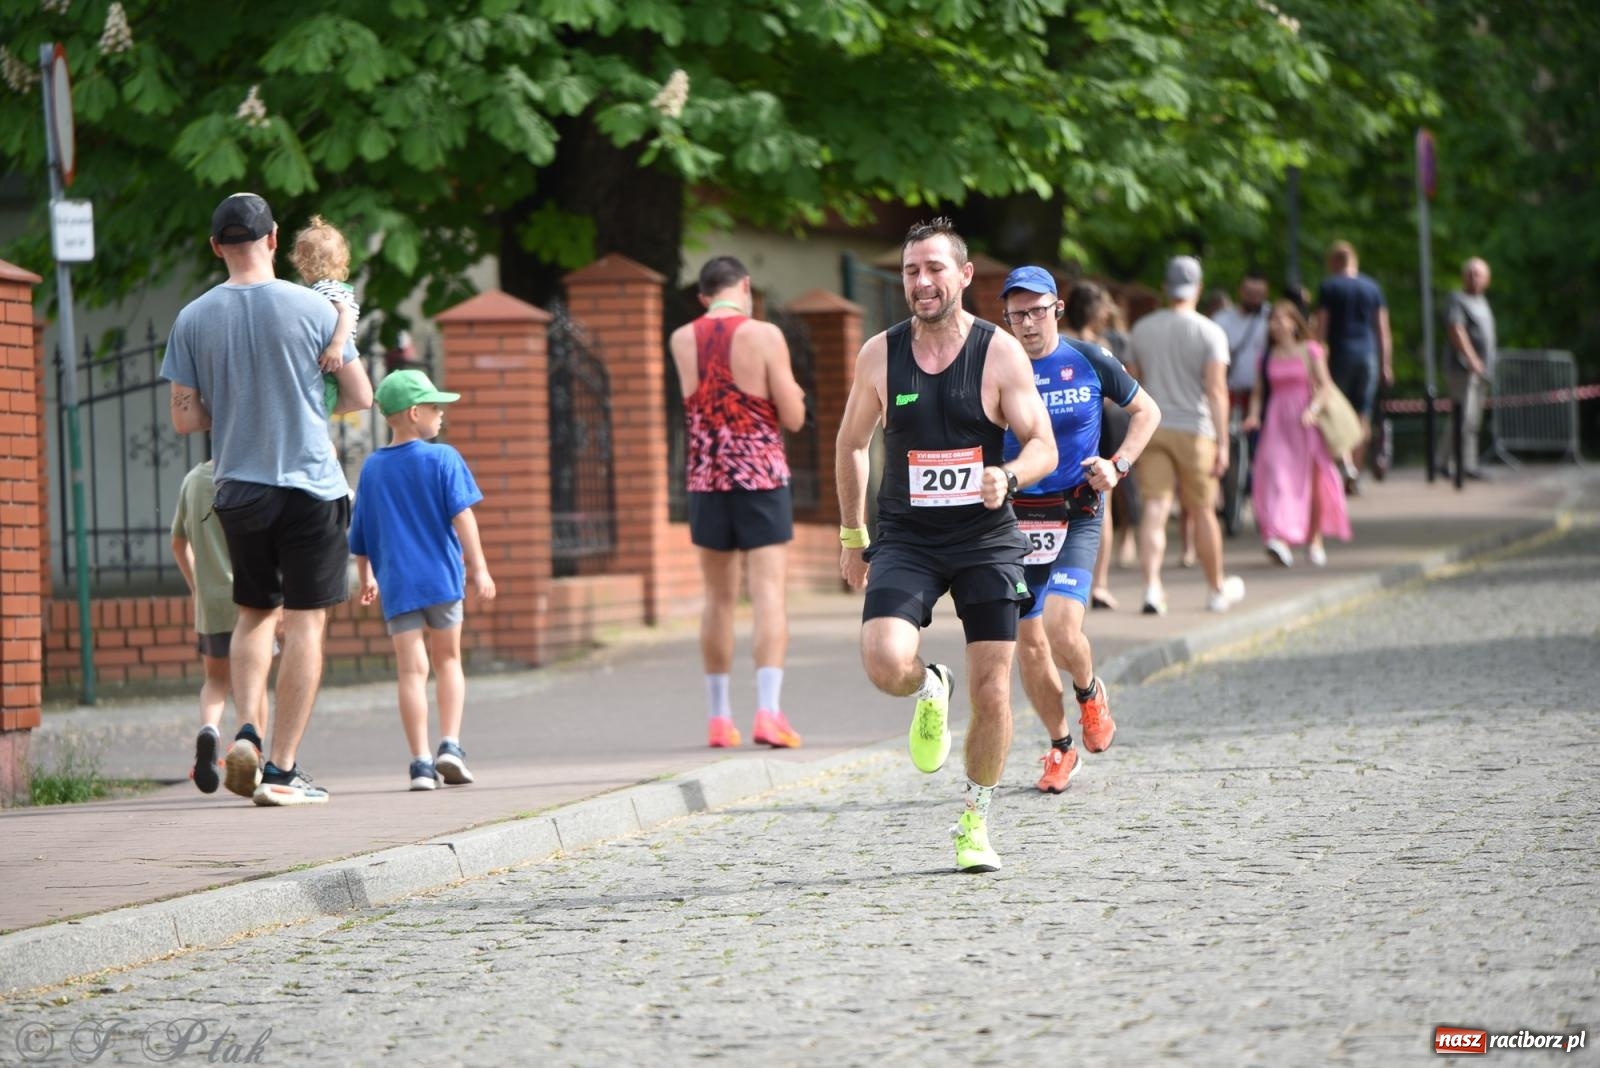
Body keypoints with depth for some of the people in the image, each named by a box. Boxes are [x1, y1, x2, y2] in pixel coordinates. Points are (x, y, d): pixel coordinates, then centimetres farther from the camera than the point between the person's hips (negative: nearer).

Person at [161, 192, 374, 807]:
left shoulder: (194, 319, -1)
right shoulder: (312, 309, -6)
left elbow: (184, 419, 1)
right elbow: (360, 397, 1)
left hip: (237, 490, 3)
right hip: (310, 485, -3)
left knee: (254, 614, 19)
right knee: (305, 622, 1)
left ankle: (247, 732, -2)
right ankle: (281, 769, -2)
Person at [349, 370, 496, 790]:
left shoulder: (372, 468, 9)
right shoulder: (443, 459, -4)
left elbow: (360, 535, 15)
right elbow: (461, 516, -12)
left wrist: (366, 578, 29)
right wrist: (478, 567, -11)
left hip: (396, 584, 2)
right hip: (442, 578, -2)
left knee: (412, 670, -1)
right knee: (448, 660, 14)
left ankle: (421, 762, -7)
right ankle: (450, 744, 1)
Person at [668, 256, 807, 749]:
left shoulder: (680, 341, 4)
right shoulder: (764, 336, -8)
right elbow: (793, 417, -7)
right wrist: (792, 394, 13)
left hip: (707, 480, 4)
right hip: (762, 476, -4)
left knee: (718, 597, 11)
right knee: (768, 592, -5)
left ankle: (719, 716, 13)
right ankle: (768, 710, -16)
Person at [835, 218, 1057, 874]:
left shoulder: (1000, 353, -5)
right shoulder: (880, 356, 0)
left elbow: (1044, 447, -6)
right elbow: (851, 445, 14)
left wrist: (1008, 477, -27)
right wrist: (851, 536, 15)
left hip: (986, 541, 0)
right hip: (906, 540, 1)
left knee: (991, 690, -2)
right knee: (884, 663, -23)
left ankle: (975, 823, 19)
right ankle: (929, 692, 14)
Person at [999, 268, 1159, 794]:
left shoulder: (1089, 362, -2)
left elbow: (1146, 410, 12)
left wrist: (1119, 464, -3)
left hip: (1077, 517, -2)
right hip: (1017, 518, 2)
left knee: (1062, 630, -20)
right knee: (1029, 643, 2)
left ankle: (1090, 693, 14)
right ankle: (1060, 746, 23)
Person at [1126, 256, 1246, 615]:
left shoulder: (1142, 329, 7)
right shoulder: (1209, 332, -6)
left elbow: (1132, 381, 15)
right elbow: (1216, 389, -14)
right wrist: (1222, 442, -15)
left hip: (1152, 427, 2)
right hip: (1193, 428, -2)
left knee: (1154, 508, -4)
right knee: (1202, 511, 9)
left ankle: (1152, 586, -20)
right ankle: (1217, 589, 25)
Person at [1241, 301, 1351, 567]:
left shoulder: (1310, 352, 1)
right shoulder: (1267, 357, 9)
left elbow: (1325, 385, -5)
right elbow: (1258, 390, 9)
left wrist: (1312, 409, -22)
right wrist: (1254, 414, -9)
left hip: (1306, 425, -1)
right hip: (1277, 423, 1)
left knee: (1312, 480, 3)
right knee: (1276, 477, -15)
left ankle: (1315, 540, 19)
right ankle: (1279, 540, -25)